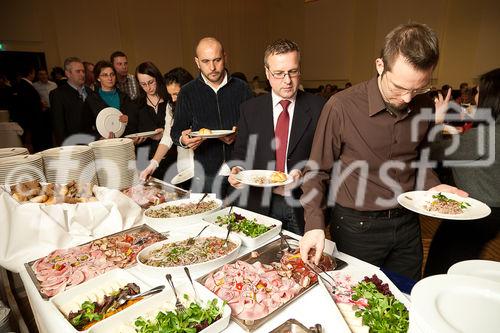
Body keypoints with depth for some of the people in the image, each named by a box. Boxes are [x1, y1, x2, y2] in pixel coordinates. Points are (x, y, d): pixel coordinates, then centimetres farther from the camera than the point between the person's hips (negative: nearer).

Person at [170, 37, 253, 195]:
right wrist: (183, 140, -16)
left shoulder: (242, 88, 3)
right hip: (205, 173, 0)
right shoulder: (188, 92, 4)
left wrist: (239, 135, -17)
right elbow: (175, 131, 7)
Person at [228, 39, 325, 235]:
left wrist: (306, 173, -19)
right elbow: (240, 152, 7)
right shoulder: (249, 109, 2)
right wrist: (236, 170, -12)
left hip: (304, 206, -1)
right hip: (261, 205, 2)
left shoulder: (318, 107, -4)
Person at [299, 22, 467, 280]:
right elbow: (317, 173, -13)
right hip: (357, 227, -4)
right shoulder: (341, 107, -20)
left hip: (407, 223, 5)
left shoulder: (424, 107, -4)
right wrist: (315, 225, -23)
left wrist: (433, 186, -4)